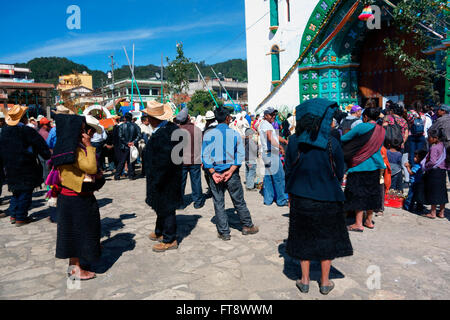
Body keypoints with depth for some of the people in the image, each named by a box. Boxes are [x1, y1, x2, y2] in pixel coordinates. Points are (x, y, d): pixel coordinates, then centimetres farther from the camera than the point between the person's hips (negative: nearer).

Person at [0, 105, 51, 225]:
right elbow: (42, 147, -13)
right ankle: (21, 218, 7)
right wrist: (47, 155, 3)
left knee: (17, 190, 21)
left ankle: (13, 215, 24)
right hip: (26, 168, -7)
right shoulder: (28, 131, -17)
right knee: (25, 192, 3)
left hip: (10, 168, 7)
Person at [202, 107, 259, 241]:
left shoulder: (209, 134, -4)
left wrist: (213, 173, -10)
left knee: (219, 204, 9)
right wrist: (231, 171, -10)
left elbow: (205, 156, -9)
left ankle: (224, 233, 16)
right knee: (239, 201, 14)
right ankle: (247, 226, 28)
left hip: (215, 173, 0)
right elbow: (240, 154, -8)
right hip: (232, 173, 0)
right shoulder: (235, 134, -3)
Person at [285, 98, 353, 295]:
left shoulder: (294, 141, -10)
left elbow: (288, 171, -3)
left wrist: (290, 196, 10)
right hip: (327, 200, -1)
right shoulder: (332, 143, -14)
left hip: (301, 199, 2)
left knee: (304, 238, 17)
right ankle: (325, 282, 28)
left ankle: (305, 281, 26)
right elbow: (339, 173, -3)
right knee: (327, 240, 16)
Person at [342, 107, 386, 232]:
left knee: (358, 194, -2)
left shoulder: (362, 127, -12)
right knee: (371, 192, 14)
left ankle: (358, 224, 0)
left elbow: (343, 139, -8)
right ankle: (369, 221, 23)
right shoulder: (382, 130, 8)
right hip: (375, 166, 7)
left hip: (361, 166, -6)